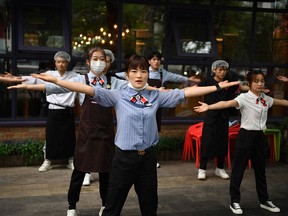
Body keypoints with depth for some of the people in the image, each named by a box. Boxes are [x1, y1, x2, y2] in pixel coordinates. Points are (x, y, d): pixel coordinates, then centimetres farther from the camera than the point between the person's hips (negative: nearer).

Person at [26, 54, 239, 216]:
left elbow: (184, 92, 3)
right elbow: (88, 89, -12)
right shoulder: (118, 96, -4)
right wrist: (56, 81, -20)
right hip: (124, 157, -2)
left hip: (148, 157, 3)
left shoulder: (156, 96, 3)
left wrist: (217, 87, 2)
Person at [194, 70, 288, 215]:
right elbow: (227, 103, -28)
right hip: (246, 135, -6)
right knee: (239, 169, 1)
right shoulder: (244, 97, -13)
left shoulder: (266, 99, 7)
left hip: (259, 136, 6)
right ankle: (235, 201, 12)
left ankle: (264, 200, 30)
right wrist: (209, 107, -45)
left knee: (260, 169, 16)